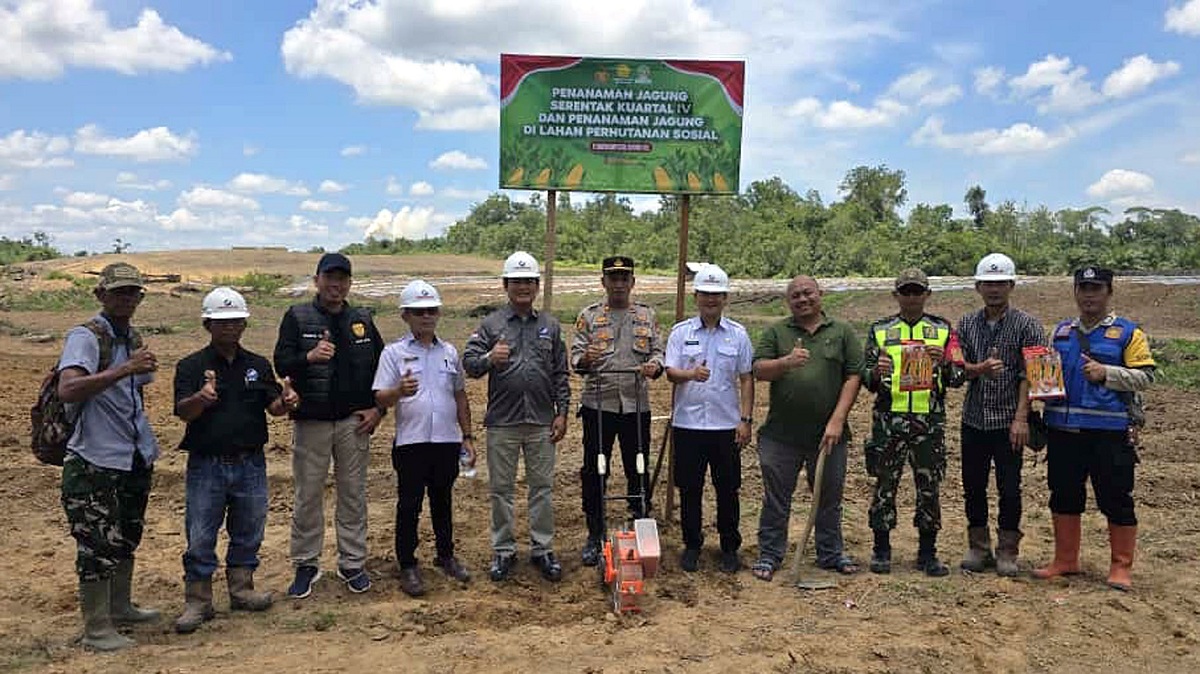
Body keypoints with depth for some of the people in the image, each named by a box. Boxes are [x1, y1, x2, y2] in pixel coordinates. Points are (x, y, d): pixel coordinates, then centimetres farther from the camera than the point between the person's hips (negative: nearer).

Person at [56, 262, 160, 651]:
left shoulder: (134, 339, 11)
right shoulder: (85, 337, -13)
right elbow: (67, 389, -30)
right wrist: (124, 369, -35)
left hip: (136, 458, 8)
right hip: (95, 462, -8)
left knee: (126, 538, 19)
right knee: (98, 546, -2)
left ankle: (120, 608, 34)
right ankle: (96, 629, 9)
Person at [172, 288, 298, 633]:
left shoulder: (259, 365, 8)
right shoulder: (191, 366, -2)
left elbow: (273, 407, 2)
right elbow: (183, 411, -15)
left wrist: (286, 401, -23)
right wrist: (201, 398, -38)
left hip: (250, 464, 3)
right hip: (206, 465, -3)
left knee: (248, 532, 13)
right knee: (200, 537, 2)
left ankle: (241, 589, 28)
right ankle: (197, 601, 14)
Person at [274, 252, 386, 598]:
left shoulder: (363, 320, 10)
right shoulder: (297, 317, 1)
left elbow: (381, 365, 15)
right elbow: (281, 364, -9)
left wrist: (378, 408, 5)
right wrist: (309, 357, -29)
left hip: (354, 422, 2)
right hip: (310, 422, -2)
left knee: (354, 494, 8)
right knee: (308, 496, 5)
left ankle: (352, 564, 18)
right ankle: (306, 565, 18)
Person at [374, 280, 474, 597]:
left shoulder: (449, 351, 10)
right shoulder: (394, 353, -2)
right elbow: (380, 398, -9)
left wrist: (467, 436, 13)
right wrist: (399, 392, -31)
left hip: (447, 441, 4)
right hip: (411, 442, -3)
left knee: (442, 501, 16)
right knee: (409, 505, 4)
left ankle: (446, 556, 30)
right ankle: (408, 566, 14)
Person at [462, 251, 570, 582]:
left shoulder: (550, 325, 9)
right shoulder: (491, 324, 2)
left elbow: (561, 374, 10)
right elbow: (468, 363, -4)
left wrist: (562, 412, 4)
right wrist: (489, 359, -25)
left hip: (542, 421, 1)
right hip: (502, 421, -1)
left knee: (542, 487, 7)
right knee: (500, 489, 7)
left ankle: (542, 549, 19)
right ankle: (503, 551, 20)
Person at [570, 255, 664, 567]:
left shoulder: (646, 316, 10)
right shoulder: (589, 316, 5)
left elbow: (658, 351, 9)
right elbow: (576, 354, 2)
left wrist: (654, 365, -14)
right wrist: (584, 360, -21)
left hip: (636, 405, 1)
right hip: (598, 404, -1)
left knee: (638, 470, 8)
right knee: (594, 471, 3)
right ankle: (595, 535, 16)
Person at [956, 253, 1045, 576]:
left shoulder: (1026, 325, -3)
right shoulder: (966, 324, 7)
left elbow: (1029, 375, -8)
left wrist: (1021, 418, -15)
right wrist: (981, 369, -20)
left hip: (1008, 420, -3)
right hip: (974, 419, 3)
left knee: (1010, 489, 2)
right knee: (973, 486, 9)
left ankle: (1007, 552, 15)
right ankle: (978, 548, 23)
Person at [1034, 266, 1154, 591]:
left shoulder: (1128, 333, 1)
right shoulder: (1060, 332, 14)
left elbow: (1145, 376, -5)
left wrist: (1106, 373, -17)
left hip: (1109, 431, -4)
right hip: (1063, 430, 5)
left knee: (1115, 499, 1)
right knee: (1064, 497, 11)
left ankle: (1121, 567, 15)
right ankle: (1065, 560, 24)